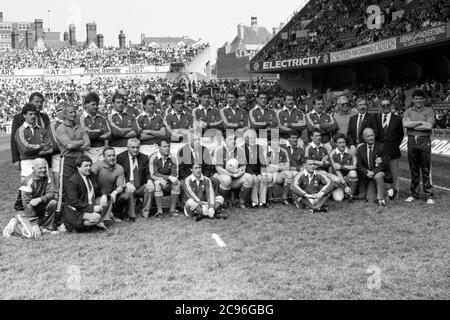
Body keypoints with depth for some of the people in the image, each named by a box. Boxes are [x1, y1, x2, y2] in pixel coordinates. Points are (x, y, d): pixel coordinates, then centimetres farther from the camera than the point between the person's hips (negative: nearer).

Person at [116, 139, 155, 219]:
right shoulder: (120, 157, 1)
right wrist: (127, 184, -23)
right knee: (129, 191, -35)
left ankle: (145, 213, -11)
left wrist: (149, 180, -13)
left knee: (150, 188, -26)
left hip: (141, 185, 3)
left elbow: (147, 173, 11)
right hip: (127, 185, -3)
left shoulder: (144, 157, 12)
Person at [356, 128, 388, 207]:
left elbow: (385, 164, -7)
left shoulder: (381, 147, -3)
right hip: (367, 176, 2)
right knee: (370, 200, -11)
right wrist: (367, 172, -17)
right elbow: (359, 165, 2)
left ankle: (381, 199, -26)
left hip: (379, 172, -2)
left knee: (378, 176, -39)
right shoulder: (360, 149, 6)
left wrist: (373, 172, -20)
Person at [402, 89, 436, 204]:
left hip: (424, 141, -2)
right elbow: (405, 124, -8)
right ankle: (414, 193, 18)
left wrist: (412, 126, -7)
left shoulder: (429, 111, 3)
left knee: (426, 169, -2)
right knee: (413, 169, 9)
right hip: (411, 141, 2)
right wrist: (421, 122, -9)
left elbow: (429, 126, -12)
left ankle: (429, 195, 3)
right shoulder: (408, 111, 11)